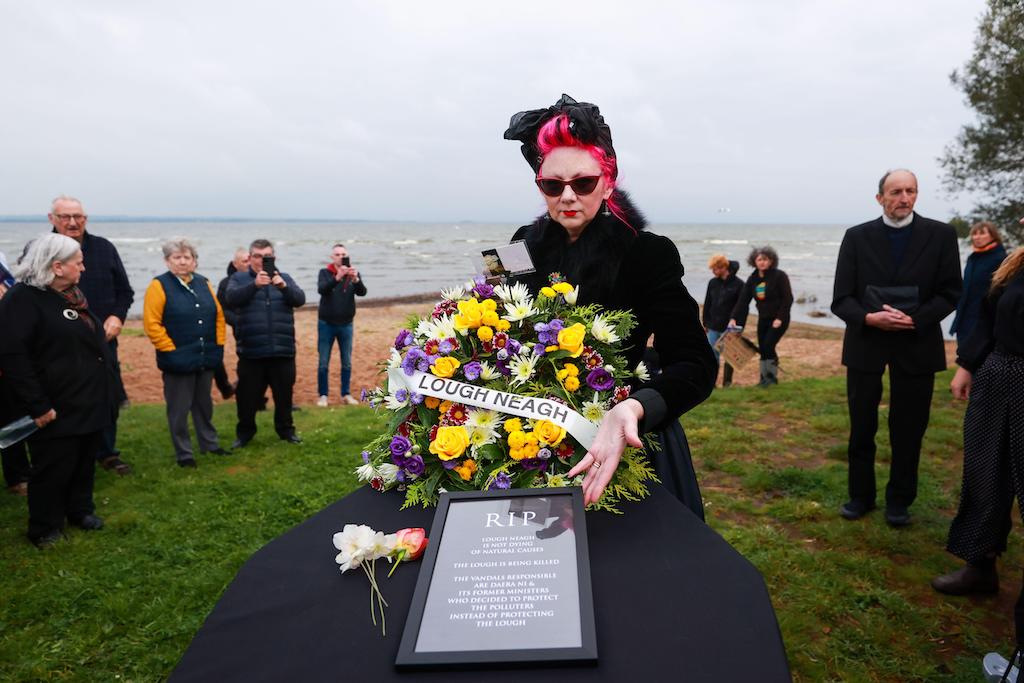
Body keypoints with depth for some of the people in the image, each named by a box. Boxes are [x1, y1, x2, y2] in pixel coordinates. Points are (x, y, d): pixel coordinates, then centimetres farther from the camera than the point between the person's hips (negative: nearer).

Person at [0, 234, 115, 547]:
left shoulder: (73, 295, 12)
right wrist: (37, 405, -22)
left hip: (90, 401, 8)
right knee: (53, 469, 5)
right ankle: (45, 528, 22)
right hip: (57, 409, -8)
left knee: (85, 462, 19)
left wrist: (105, 391, 19)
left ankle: (80, 510, 36)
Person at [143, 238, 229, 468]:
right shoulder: (159, 285, -8)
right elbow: (151, 324, -13)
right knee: (179, 409, 5)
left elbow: (219, 315, 12)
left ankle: (209, 443, 32)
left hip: (206, 358, 5)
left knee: (204, 404, 18)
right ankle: (183, 453, 16)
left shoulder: (203, 283, 8)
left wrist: (219, 345, 5)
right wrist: (170, 350, -15)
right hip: (178, 360, -5)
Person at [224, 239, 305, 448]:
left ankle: (286, 430, 29)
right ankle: (245, 432, 26)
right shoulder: (239, 278, 3)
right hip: (251, 351, -1)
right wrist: (254, 284, -32)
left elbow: (300, 299, -6)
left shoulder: (284, 278, 9)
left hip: (282, 350, 2)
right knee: (247, 396, 8)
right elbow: (231, 298, -16)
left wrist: (284, 287, -27)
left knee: (284, 394, 13)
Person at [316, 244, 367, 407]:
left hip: (346, 325, 2)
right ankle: (322, 395, 13)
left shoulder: (354, 273, 1)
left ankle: (346, 394, 18)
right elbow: (321, 289, -23)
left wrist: (356, 280, -37)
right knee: (323, 363, 3)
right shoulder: (325, 272, -4)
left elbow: (362, 292, -16)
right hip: (326, 324, -2)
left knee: (347, 363, 8)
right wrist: (337, 277, -39)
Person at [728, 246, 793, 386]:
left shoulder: (779, 276, -11)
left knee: (768, 345, -14)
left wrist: (780, 318, -20)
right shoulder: (752, 279, 4)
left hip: (779, 320, -6)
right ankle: (764, 377, 16)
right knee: (762, 348, 6)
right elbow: (743, 300, 0)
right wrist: (734, 318, -10)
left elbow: (788, 298, -13)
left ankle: (772, 377, 1)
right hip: (763, 319, 6)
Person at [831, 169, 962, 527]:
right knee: (861, 427, 9)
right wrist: (869, 318, -21)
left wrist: (914, 319, -17)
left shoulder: (940, 235, -1)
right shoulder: (857, 237, -1)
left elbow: (950, 294, -2)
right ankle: (860, 495, 25)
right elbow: (841, 299, -3)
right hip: (865, 343, 0)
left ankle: (899, 501, 24)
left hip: (917, 345, 0)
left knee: (908, 429, 8)